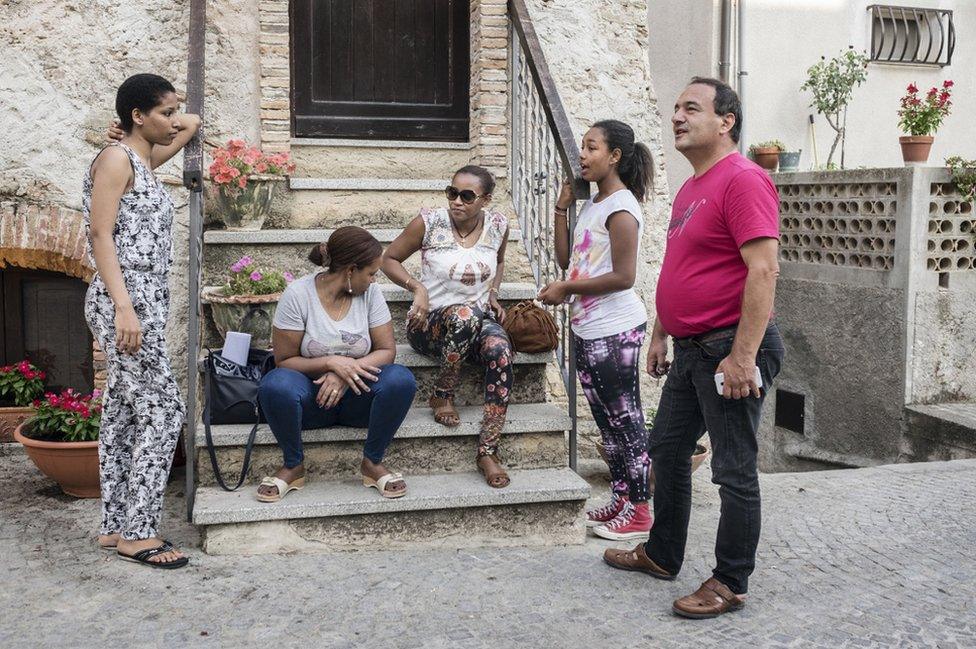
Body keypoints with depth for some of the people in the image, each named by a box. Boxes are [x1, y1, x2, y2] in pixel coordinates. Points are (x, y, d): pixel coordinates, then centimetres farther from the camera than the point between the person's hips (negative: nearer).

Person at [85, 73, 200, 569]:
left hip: (143, 302, 10)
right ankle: (139, 533, -3)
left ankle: (116, 527, 17)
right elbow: (100, 234, -16)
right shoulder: (116, 158, -8)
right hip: (125, 302, -10)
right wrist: (124, 306, -23)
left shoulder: (144, 160, 18)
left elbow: (192, 125, 35)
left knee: (123, 412, 10)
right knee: (163, 409, -9)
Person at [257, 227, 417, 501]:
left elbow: (387, 351, -4)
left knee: (401, 379, -29)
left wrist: (348, 370, -22)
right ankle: (294, 466, -10)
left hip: (356, 396, 2)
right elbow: (284, 361, -10)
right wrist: (332, 362, -25)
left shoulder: (370, 293, -3)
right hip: (312, 396, -2)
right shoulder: (297, 295, -12)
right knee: (275, 384, -35)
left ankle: (373, 463, -8)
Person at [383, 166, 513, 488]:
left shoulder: (497, 225, 2)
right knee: (465, 315, -40)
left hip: (479, 320, 3)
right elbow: (389, 259, 2)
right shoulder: (429, 222, -9)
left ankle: (488, 452, -27)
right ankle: (443, 395, -14)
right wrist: (417, 287, -15)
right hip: (431, 322, -3)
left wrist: (493, 293, 5)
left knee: (500, 351, -33)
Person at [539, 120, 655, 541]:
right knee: (607, 419, 15)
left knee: (625, 418, -2)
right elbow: (565, 259, 15)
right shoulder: (592, 205, 14)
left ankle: (638, 511, 7)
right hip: (588, 329, 9)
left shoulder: (621, 207, -14)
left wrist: (566, 289, -14)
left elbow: (623, 277, -20)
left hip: (614, 330, -9)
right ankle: (621, 499, 25)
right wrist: (561, 207, 9)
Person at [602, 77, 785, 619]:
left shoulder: (743, 179, -16)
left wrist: (743, 356, -26)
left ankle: (731, 584, 13)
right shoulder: (691, 188, 16)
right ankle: (662, 555, 34)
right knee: (668, 451, 18)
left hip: (731, 351, -10)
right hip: (691, 350, 10)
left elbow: (764, 270, -23)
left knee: (735, 471, 1)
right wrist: (661, 335, 23)